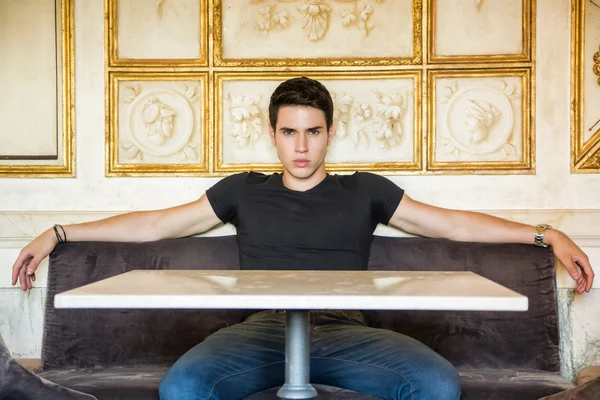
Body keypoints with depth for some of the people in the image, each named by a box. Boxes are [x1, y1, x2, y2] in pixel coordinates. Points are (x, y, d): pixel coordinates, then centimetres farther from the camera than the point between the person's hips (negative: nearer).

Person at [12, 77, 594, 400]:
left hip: (345, 334, 1)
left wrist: (547, 234, 8)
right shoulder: (244, 191, 18)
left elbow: (454, 223, 16)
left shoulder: (364, 191, 18)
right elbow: (154, 224, 19)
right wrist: (59, 233, 15)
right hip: (261, 331, 0)